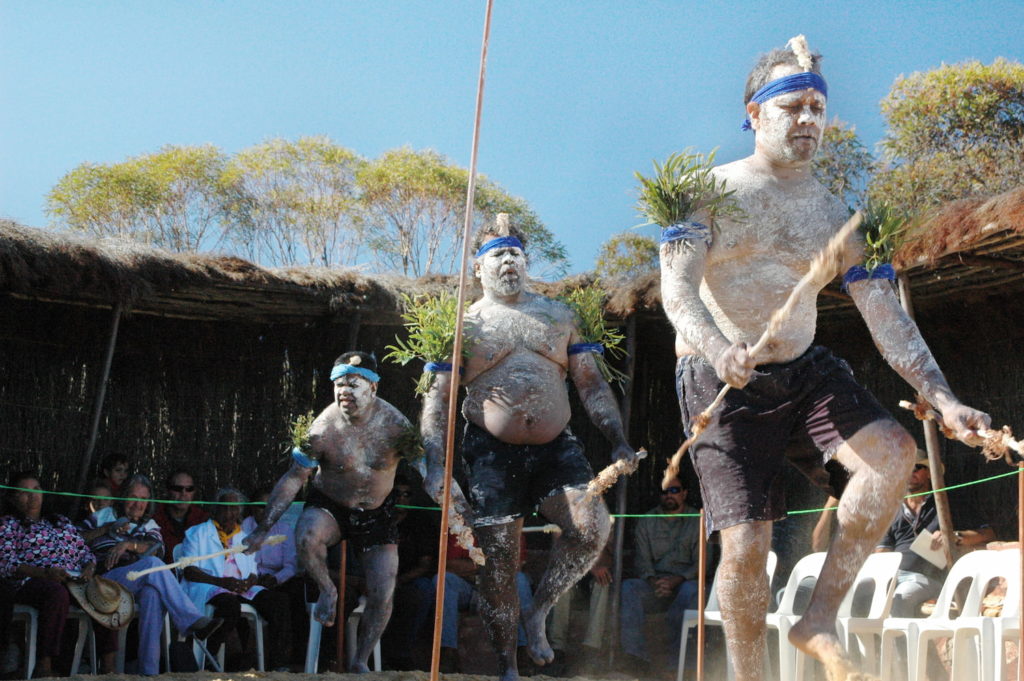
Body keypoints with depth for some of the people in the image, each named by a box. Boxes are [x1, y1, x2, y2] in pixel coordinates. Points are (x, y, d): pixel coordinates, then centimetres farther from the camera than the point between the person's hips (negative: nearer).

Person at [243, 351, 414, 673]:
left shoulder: (396, 425, -19)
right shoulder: (323, 429, -20)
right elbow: (293, 478, -13)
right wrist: (263, 529, -14)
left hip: (377, 513, 1)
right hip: (329, 505, -1)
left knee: (382, 596, -4)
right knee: (306, 536, -35)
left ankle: (360, 662, 18)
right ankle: (327, 591, -4)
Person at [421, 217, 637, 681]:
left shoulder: (558, 316, 14)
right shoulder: (464, 325, 8)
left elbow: (591, 384, 13)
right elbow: (438, 399, 3)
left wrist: (617, 440, 0)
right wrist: (435, 465, -9)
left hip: (557, 447, 2)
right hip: (492, 453, -1)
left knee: (592, 526, -21)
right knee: (497, 564, -2)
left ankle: (539, 613, 3)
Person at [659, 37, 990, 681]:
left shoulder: (839, 218, 6)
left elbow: (888, 316, 1)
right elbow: (677, 286, -17)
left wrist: (944, 399, -12)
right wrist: (716, 345, -39)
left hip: (806, 373, 4)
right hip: (723, 384, -3)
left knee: (893, 450, -22)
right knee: (746, 545, -9)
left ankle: (821, 619, -12)